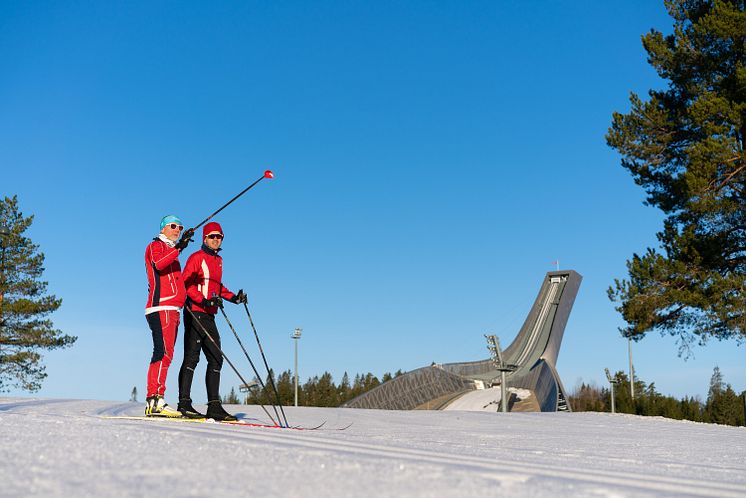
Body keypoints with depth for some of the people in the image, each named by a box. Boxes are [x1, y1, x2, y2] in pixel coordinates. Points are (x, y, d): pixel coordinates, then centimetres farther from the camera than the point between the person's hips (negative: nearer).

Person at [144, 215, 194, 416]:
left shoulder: (171, 252, 29)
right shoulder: (156, 245, 3)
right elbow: (158, 264, -20)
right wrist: (179, 247, -28)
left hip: (171, 309, 9)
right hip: (161, 308, -9)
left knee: (165, 354, 5)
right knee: (164, 353, -18)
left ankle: (154, 402, 4)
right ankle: (155, 400, -24)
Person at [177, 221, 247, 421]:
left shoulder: (218, 260, 19)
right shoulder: (197, 257, -5)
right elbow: (186, 282, -13)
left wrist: (233, 298, 14)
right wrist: (204, 301, -24)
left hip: (209, 316, 8)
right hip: (195, 313, -8)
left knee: (216, 359, 5)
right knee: (192, 358, -7)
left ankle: (214, 405, 7)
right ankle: (184, 403, -3)